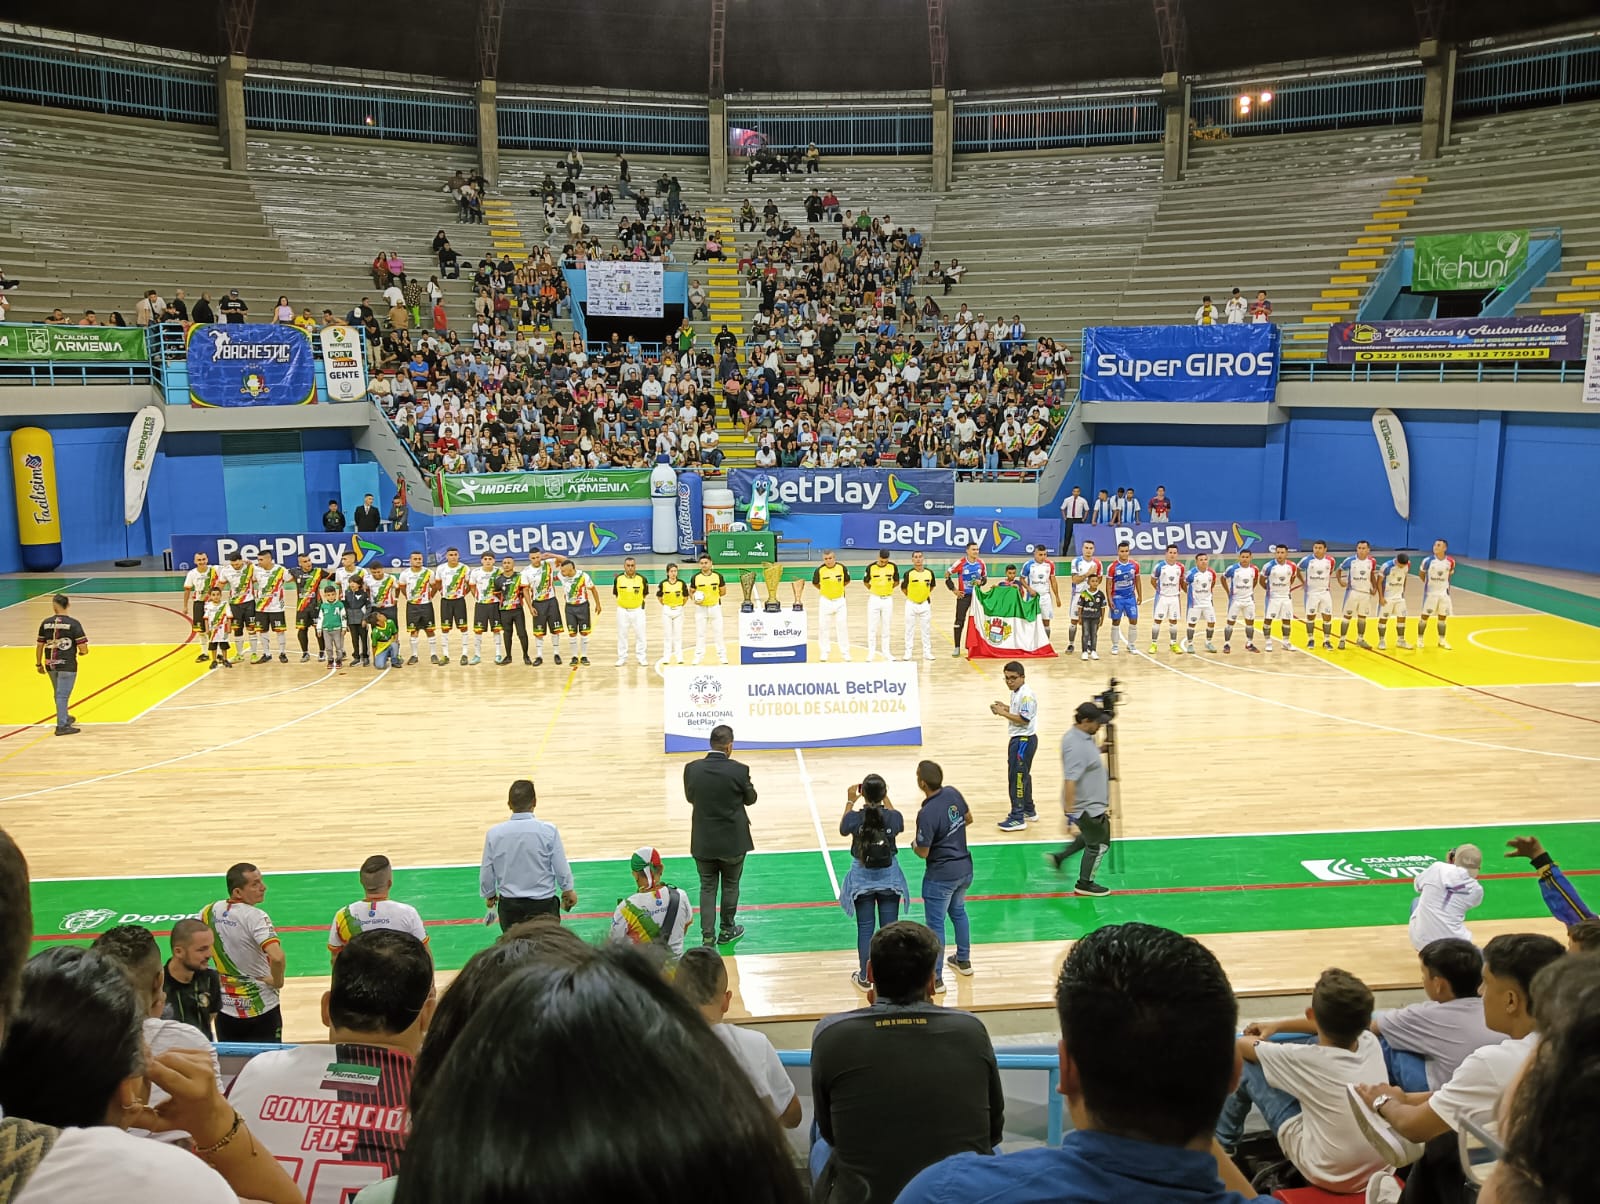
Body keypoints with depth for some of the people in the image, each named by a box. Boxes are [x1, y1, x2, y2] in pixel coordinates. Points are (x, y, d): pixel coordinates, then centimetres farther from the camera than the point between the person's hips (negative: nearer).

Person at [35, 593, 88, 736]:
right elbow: (83, 648, -13)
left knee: (59, 694, 21)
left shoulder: (46, 623, 2)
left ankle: (65, 717, 39)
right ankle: (62, 726, 3)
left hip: (50, 665, 4)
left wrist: (38, 664, 17)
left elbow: (39, 646, 6)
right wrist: (82, 652, 10)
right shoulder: (73, 623, -10)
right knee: (63, 695, 1)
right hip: (67, 665, -4)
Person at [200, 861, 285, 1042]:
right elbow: (277, 957, -33)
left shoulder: (208, 912, -3)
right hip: (261, 1009, -5)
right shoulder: (255, 916, -21)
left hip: (225, 1009, 5)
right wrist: (277, 981, -14)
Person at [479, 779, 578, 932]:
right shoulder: (548, 831, -14)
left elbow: (486, 872, 0)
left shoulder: (494, 833, -8)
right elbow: (562, 868, -8)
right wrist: (568, 890, 12)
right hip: (543, 905, -2)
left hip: (509, 906, 2)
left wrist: (489, 895, 20)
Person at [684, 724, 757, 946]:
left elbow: (690, 797, 5)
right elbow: (750, 799, -3)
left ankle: (707, 935, 11)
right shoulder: (739, 770, -18)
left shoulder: (692, 769, -11)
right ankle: (726, 930, 30)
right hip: (733, 841, -2)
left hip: (703, 842, 2)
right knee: (730, 886, 18)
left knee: (707, 888, 14)